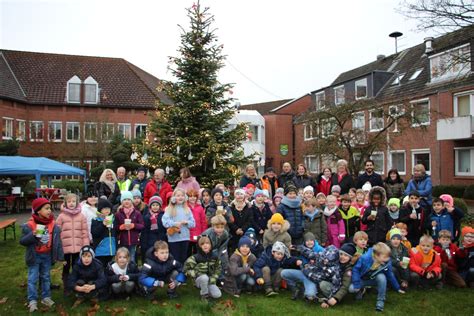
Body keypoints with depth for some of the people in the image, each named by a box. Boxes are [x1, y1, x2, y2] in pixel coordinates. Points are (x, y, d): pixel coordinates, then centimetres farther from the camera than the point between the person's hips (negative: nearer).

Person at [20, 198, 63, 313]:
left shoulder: (53, 224, -6)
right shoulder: (29, 225, -16)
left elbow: (57, 241, -1)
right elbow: (22, 241, -14)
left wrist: (60, 256, -3)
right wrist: (33, 235, -33)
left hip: (47, 256, 3)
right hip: (34, 256, -3)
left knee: (46, 277, 15)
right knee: (33, 279, 3)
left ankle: (46, 297, 28)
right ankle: (32, 301, 14)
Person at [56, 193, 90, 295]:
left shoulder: (81, 216, 0)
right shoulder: (61, 216, -3)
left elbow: (85, 232, 1)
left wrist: (86, 247, -2)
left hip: (78, 247, 1)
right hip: (65, 247, -1)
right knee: (66, 268, 13)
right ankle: (66, 289, 26)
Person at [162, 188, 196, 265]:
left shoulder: (187, 209, 8)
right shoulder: (169, 209, -2)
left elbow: (193, 223, 6)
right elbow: (165, 222, -14)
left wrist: (186, 222, -11)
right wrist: (175, 224, -20)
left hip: (185, 237, 3)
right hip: (173, 238, -3)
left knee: (183, 258, 12)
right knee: (175, 258, 4)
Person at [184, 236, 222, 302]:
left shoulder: (215, 256, -7)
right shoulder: (196, 257, -18)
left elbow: (218, 269, 4)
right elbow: (187, 269, -14)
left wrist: (213, 279, -10)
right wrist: (197, 274, -23)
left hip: (210, 281, 3)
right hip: (199, 280, -3)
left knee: (217, 295, -18)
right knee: (204, 278, -38)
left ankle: (208, 290, 14)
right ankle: (204, 294, -11)